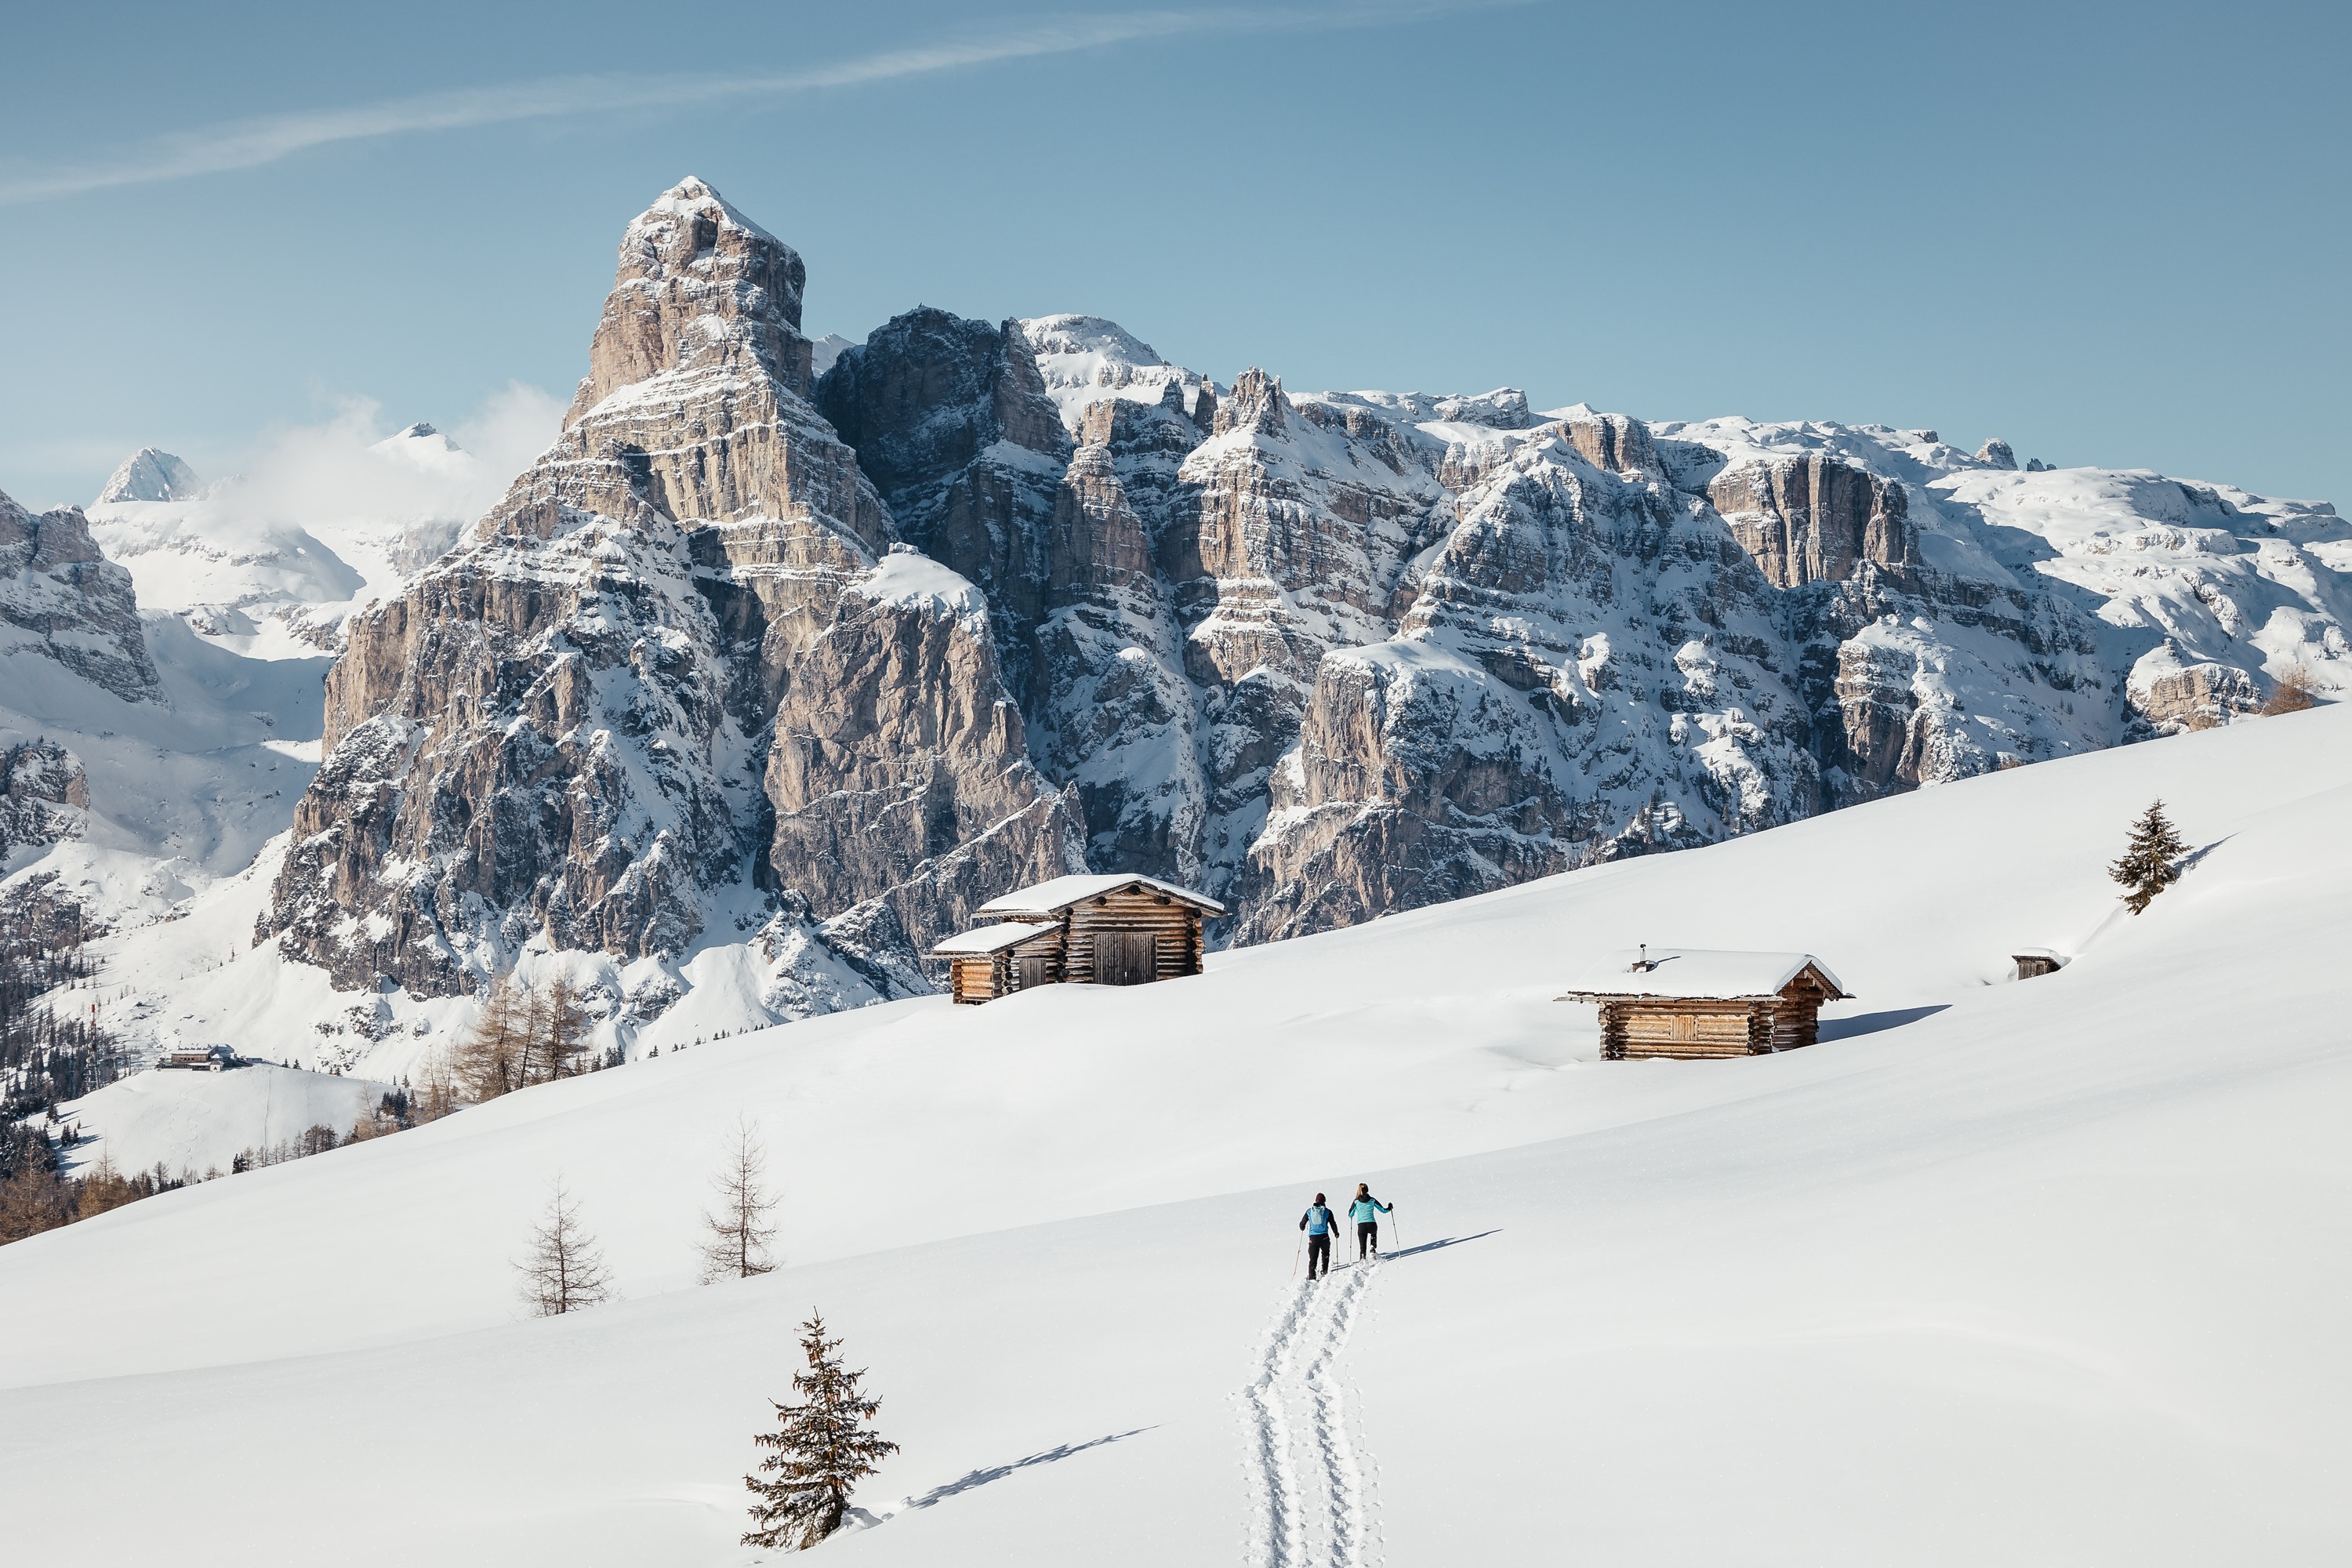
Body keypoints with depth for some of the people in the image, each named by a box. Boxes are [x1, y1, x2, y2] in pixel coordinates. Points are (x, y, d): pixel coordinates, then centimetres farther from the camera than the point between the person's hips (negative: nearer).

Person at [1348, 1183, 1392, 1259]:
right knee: (1374, 1233, 38)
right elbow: (1383, 1210, 10)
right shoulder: (1372, 1200, 4)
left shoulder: (1356, 1202, 2)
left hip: (1361, 1226, -1)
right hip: (1372, 1225, 1)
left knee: (1362, 1247, 9)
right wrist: (1390, 1208, 31)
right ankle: (1372, 1249, 24)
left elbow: (1350, 1215, 9)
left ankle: (1362, 1260, -6)